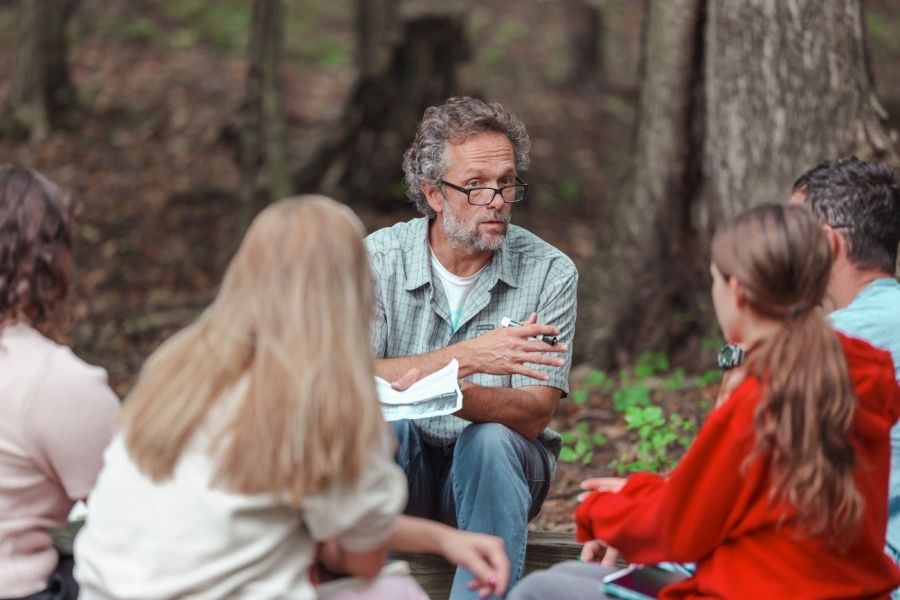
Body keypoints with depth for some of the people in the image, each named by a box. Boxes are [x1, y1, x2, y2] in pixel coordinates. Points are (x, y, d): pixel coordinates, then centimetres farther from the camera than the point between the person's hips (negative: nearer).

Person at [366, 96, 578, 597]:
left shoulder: (550, 272, -10)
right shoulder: (381, 257, -8)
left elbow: (533, 415, -17)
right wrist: (465, 358, -34)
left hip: (495, 464, 0)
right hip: (395, 466, 0)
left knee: (489, 440, -32)